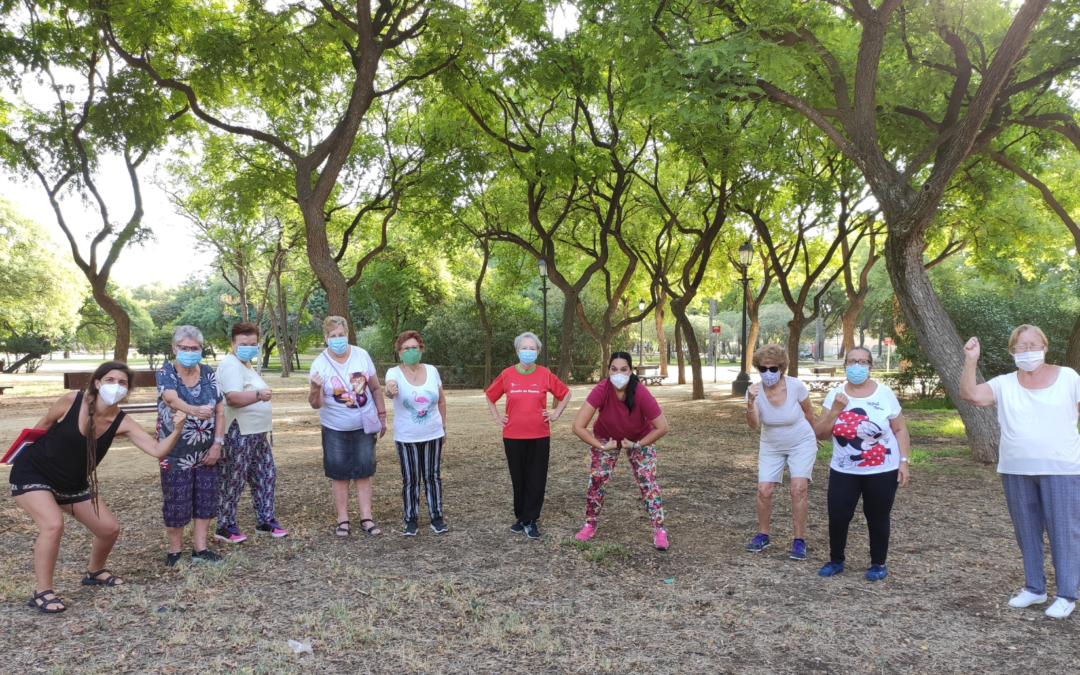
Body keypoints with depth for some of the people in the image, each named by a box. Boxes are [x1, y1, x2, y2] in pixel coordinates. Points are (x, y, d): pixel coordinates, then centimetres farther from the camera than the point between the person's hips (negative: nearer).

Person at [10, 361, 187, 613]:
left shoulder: (122, 423, -16)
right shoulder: (71, 401, -23)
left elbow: (157, 450, -26)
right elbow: (44, 425, -4)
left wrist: (176, 430, -42)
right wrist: (24, 450, 7)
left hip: (73, 484, 5)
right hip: (32, 473, -5)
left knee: (110, 529, 5)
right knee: (54, 525, -28)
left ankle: (94, 572, 35)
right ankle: (42, 593, -12)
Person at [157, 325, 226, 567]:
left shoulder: (208, 373, 3)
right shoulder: (165, 372, -8)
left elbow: (220, 410, 2)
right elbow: (172, 399, -30)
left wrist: (218, 443, -7)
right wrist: (194, 410, -50)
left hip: (207, 452, 4)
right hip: (176, 453, -3)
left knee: (206, 499, 7)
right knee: (176, 502, 3)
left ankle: (200, 548, 20)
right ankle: (175, 551, 19)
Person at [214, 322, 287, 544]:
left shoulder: (245, 364, 16)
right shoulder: (230, 365, -15)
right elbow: (232, 398, -30)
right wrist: (258, 395, -43)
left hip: (257, 433, 10)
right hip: (238, 434, -10)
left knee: (265, 475, 13)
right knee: (233, 481, -2)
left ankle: (265, 521, 22)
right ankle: (225, 527, 9)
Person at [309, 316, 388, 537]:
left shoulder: (362, 355, -5)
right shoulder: (320, 364, -12)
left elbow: (376, 388, 5)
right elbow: (315, 404, -15)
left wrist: (382, 415, 5)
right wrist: (315, 388, -35)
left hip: (365, 426, 2)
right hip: (335, 430, -1)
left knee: (363, 473, 7)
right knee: (340, 475, 6)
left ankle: (366, 518, 15)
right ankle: (343, 520, 16)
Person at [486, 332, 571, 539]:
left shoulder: (545, 374, -3)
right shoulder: (507, 375, -1)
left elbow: (566, 393, 11)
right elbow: (490, 395, 15)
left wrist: (556, 413, 3)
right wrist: (496, 416, 7)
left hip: (539, 436, -1)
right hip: (513, 436, 1)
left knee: (536, 480, 1)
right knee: (518, 479, 9)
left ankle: (530, 520, 11)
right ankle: (521, 517, 22)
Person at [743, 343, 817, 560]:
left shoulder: (796, 386, -23)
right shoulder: (755, 390, -20)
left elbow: (808, 413, -3)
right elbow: (753, 424, -31)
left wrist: (815, 435, 13)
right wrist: (750, 402, -49)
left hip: (801, 444, -2)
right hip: (771, 446, 2)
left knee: (798, 489, -14)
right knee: (764, 490, -5)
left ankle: (799, 541, -1)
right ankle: (762, 535, 17)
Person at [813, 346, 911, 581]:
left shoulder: (885, 394, -6)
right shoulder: (835, 395, -2)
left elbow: (900, 430, 0)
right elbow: (820, 434, -4)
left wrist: (903, 461, -7)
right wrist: (835, 410, -17)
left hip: (881, 471, -1)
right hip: (844, 471, 2)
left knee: (878, 518, 8)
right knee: (837, 516, 1)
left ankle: (879, 564, 28)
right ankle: (836, 560, 22)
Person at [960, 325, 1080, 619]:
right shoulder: (1004, 384, 2)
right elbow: (970, 395, -12)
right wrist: (971, 361, -21)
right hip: (1016, 471, 3)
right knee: (1026, 531, 13)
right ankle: (1034, 588, 28)